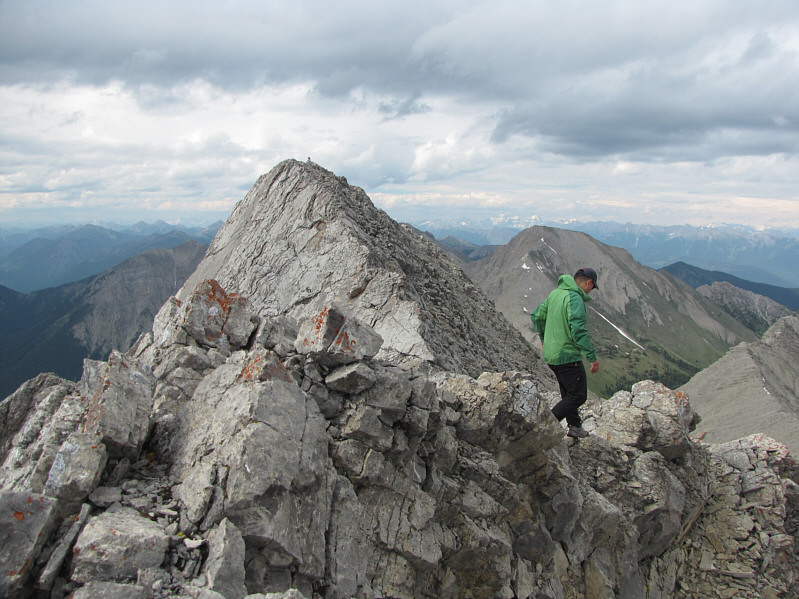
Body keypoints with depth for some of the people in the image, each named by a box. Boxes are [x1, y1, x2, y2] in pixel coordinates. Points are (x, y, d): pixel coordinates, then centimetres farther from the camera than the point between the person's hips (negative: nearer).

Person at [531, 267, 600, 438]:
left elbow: (537, 316, 18)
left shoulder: (555, 293, 8)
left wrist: (544, 339, 31)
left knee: (568, 393, 22)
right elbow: (578, 331, -29)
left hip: (551, 354, 9)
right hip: (568, 356, -9)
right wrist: (592, 356, -22)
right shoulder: (575, 299, -20)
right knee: (578, 396, 1)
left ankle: (575, 426, 34)